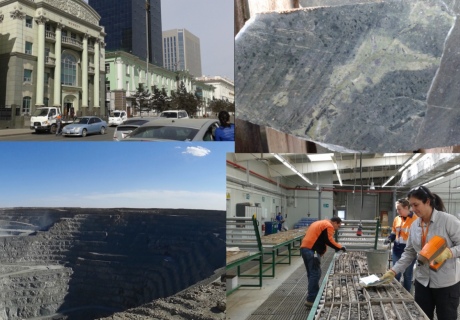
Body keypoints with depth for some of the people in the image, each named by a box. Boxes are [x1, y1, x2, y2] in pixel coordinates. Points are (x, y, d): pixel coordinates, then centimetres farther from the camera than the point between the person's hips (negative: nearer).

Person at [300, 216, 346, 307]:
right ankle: (311, 299, -8)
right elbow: (329, 241, -11)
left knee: (311, 273, 18)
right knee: (315, 274, -7)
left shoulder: (319, 223, 27)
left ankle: (312, 294, 26)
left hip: (304, 248, 10)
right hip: (311, 251, -10)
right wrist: (340, 247, 0)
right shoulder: (328, 226, -3)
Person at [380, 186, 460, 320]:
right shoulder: (414, 225, 5)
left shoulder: (448, 220, -12)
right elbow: (409, 253, 8)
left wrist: (448, 252, -28)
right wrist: (393, 271, 0)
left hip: (447, 283, -5)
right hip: (422, 281, 5)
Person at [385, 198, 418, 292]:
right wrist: (389, 239, -2)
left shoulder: (416, 220, -12)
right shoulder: (396, 219, 6)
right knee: (396, 274, 8)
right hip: (397, 250, 5)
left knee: (407, 275, 10)